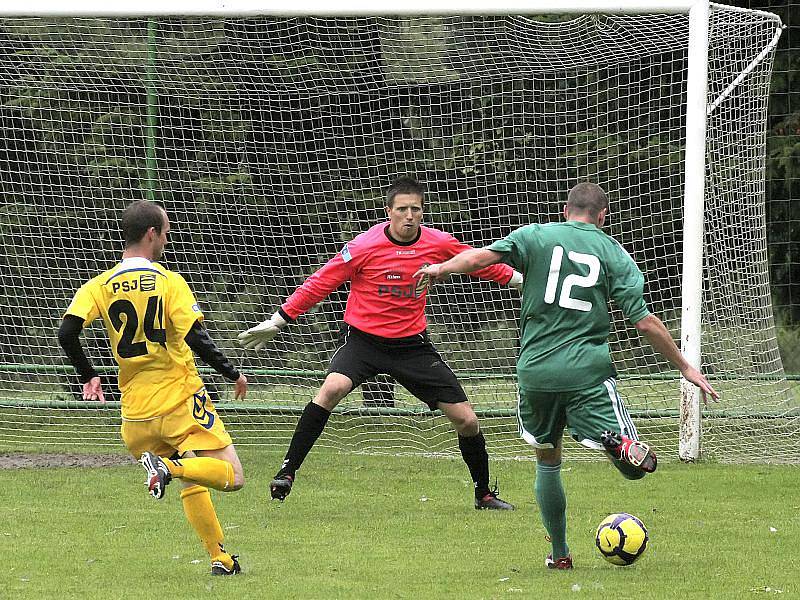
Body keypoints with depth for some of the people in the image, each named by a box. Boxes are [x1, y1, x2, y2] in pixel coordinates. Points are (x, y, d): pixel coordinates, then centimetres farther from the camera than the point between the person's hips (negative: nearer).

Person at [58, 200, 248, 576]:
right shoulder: (169, 282, -9)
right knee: (232, 478, -4)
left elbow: (67, 332, -10)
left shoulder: (99, 287, 2)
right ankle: (170, 466, -27)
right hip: (181, 402, -5)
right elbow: (196, 339, -15)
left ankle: (218, 556, 11)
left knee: (192, 482, 22)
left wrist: (88, 376, 7)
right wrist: (233, 374, -1)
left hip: (136, 413, 5)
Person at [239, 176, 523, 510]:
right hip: (363, 340, -3)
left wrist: (520, 279, 22)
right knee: (333, 387, -33)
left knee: (466, 421, 1)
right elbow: (319, 284, -8)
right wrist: (277, 322, -6)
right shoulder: (364, 247, -15)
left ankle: (484, 494, 24)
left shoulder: (438, 244, -6)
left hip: (413, 343, 3)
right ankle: (287, 471, -25)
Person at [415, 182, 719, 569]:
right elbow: (645, 322, 1)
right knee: (634, 464, -1)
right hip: (588, 370, -1)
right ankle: (622, 446, -37)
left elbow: (481, 257, -7)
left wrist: (440, 269, 14)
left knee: (547, 460, 21)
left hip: (535, 368, 2)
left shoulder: (535, 236, 4)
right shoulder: (613, 253, 5)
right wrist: (685, 368, 9)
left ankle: (559, 554, 21)